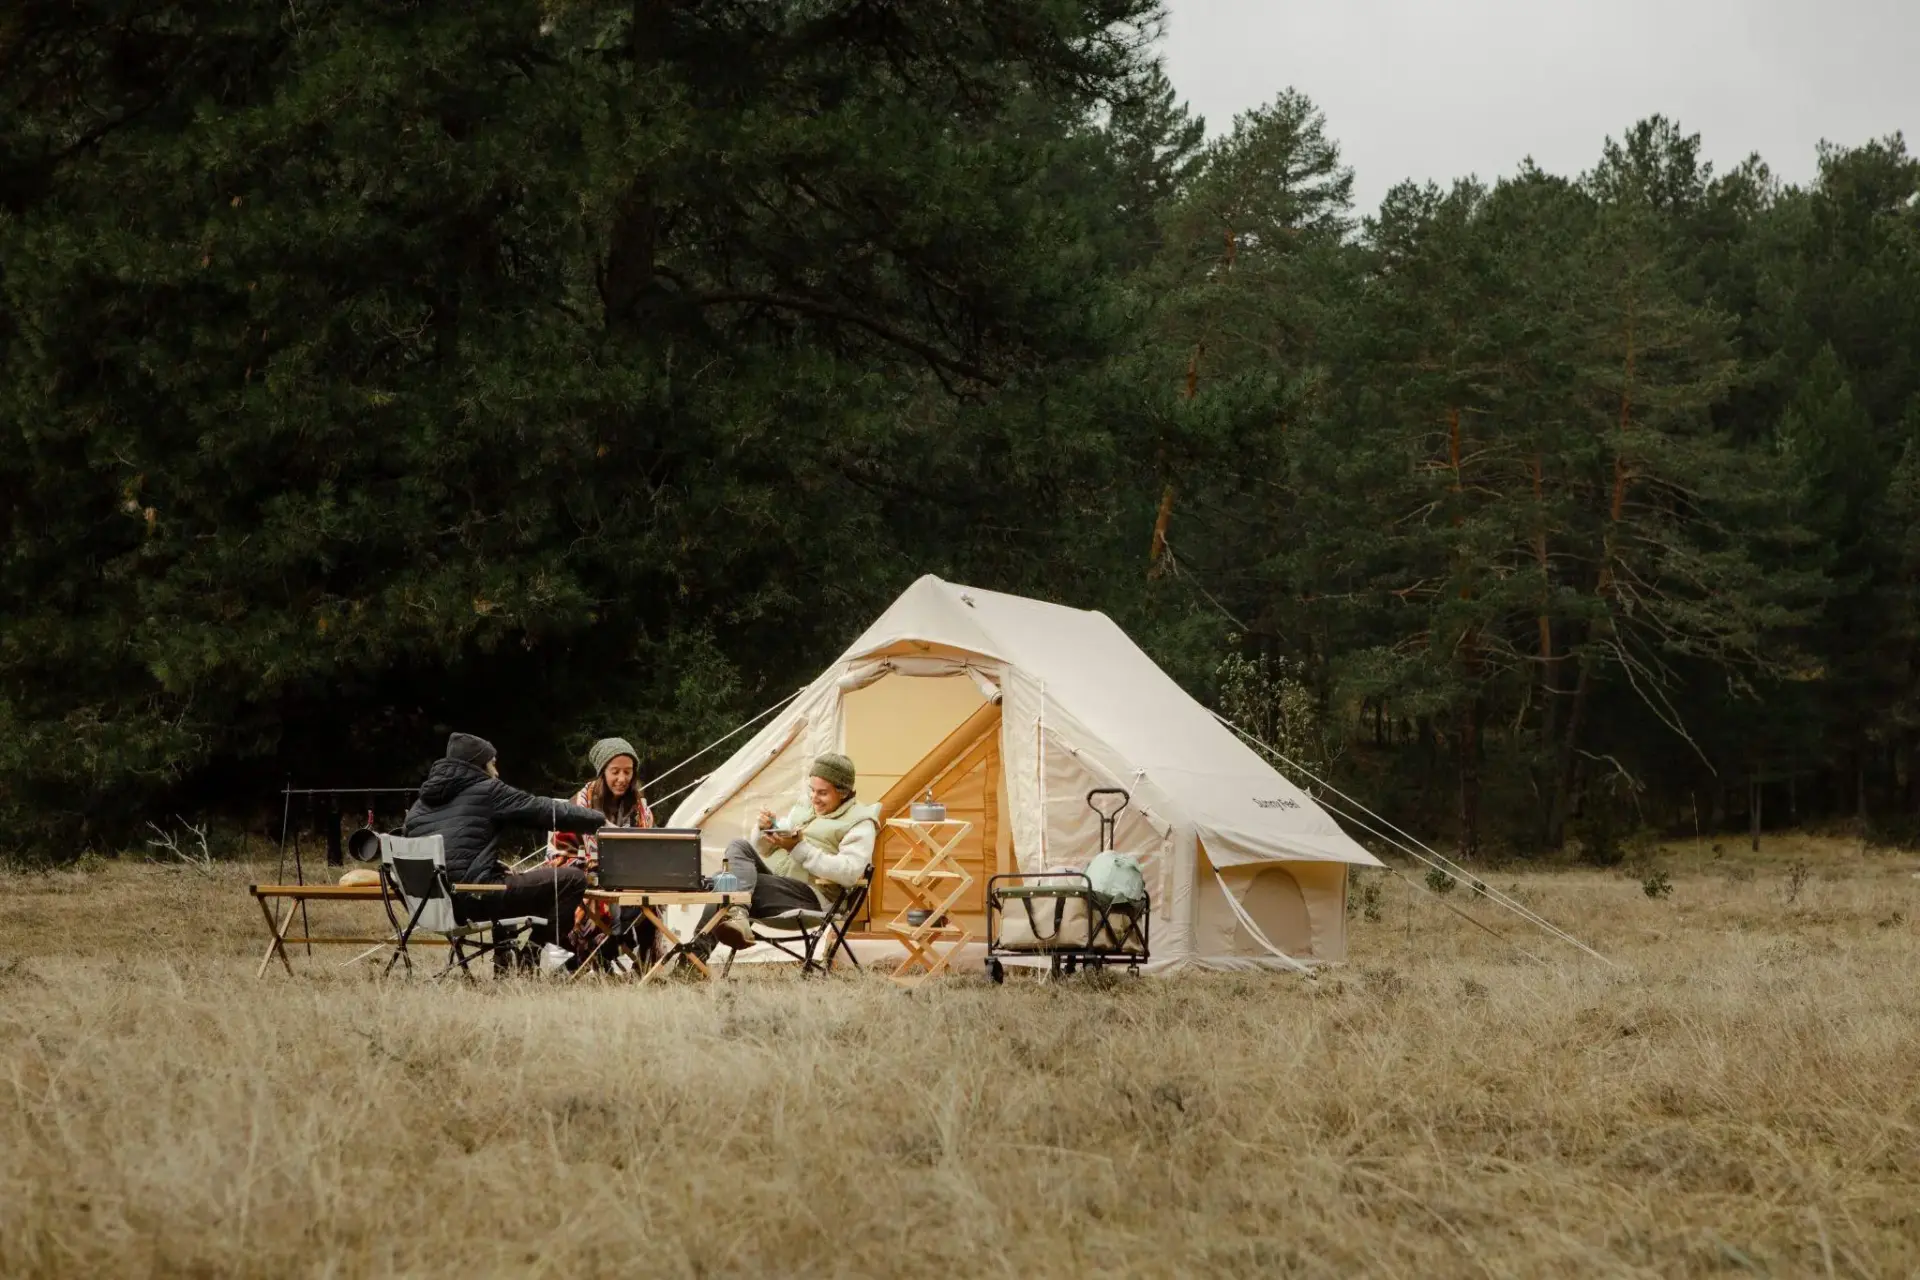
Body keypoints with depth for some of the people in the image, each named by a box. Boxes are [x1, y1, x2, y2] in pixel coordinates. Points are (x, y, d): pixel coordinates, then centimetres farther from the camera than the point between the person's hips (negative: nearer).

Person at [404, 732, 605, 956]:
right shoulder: (486, 790, 1)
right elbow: (545, 811, 3)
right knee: (572, 879, -4)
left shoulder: (425, 798, 20)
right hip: (473, 896, -8)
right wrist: (600, 821, 14)